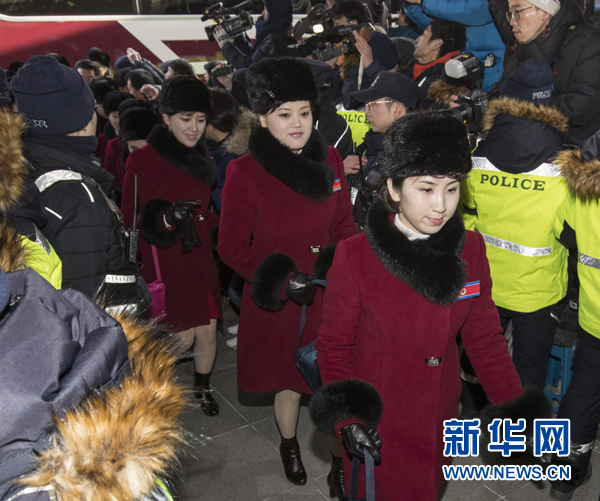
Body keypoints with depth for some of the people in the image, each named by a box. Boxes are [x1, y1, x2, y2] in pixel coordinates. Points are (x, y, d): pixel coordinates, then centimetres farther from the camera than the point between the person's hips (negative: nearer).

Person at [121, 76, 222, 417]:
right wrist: (168, 216, -28)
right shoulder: (143, 160, -10)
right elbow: (134, 219, -12)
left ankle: (203, 387, 34)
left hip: (200, 258, 5)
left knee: (207, 331, 9)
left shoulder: (201, 158, 9)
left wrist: (202, 222, 3)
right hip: (166, 261, -5)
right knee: (183, 336, 0)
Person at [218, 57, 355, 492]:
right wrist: (272, 278, -20)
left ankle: (341, 457, 29)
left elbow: (344, 225, 7)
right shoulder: (244, 172, -13)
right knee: (288, 379, 16)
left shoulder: (330, 159, -2)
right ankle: (289, 444, 46)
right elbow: (231, 246, -8)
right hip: (279, 302, -2)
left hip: (329, 294, 2)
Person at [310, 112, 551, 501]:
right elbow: (334, 345, -12)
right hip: (376, 428, -4)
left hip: (442, 418, 4)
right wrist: (346, 420, -24)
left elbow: (485, 337, -1)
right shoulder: (354, 257, -19)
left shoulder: (470, 250, -7)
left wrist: (517, 410, -8)